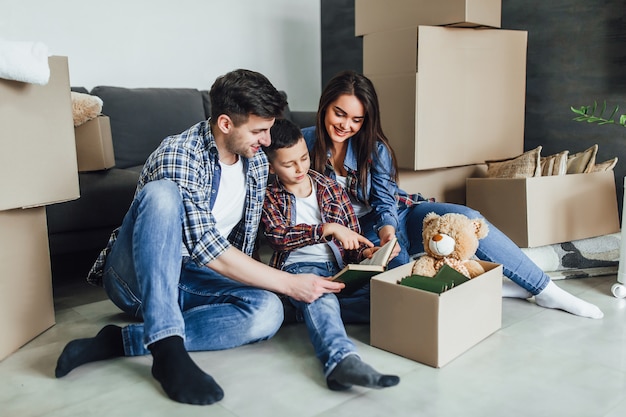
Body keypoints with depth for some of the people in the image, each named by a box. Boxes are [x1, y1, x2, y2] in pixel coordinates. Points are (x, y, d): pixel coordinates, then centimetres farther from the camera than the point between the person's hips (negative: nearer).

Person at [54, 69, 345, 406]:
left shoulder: (257, 163, 1)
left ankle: (120, 341, -21)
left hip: (185, 282, 6)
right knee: (162, 193, -34)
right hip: (134, 277, -5)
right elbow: (209, 250, -28)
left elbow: (244, 239, 12)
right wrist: (290, 283, -26)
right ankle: (168, 351, -38)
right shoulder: (177, 155, -22)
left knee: (266, 311, -25)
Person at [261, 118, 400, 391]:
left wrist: (365, 252, -5)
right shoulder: (269, 198, 9)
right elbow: (278, 237, -10)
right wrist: (328, 229, -19)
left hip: (340, 265, 8)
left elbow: (353, 234, 19)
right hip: (300, 267, -8)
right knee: (318, 295, -40)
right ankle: (341, 358, -60)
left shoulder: (330, 188, 19)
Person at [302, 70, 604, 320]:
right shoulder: (305, 143, -9)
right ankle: (498, 288, -18)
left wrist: (388, 229, -31)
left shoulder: (373, 146, -4)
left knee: (465, 218, -22)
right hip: (363, 234, -2)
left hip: (397, 215, 2)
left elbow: (384, 199, -6)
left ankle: (545, 290, -11)